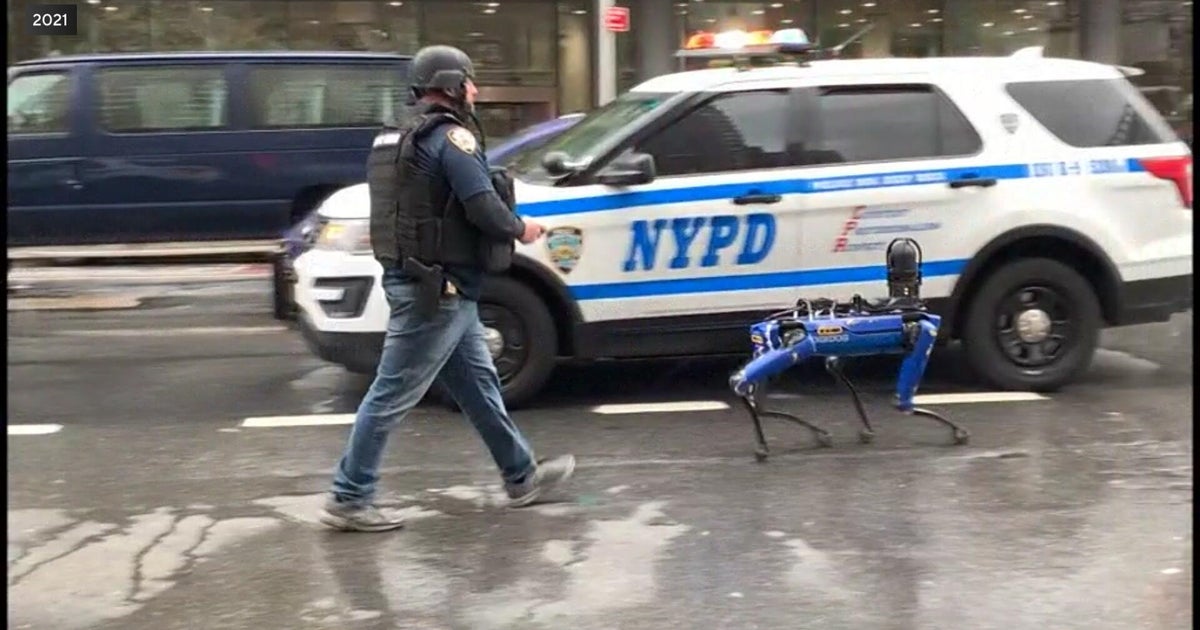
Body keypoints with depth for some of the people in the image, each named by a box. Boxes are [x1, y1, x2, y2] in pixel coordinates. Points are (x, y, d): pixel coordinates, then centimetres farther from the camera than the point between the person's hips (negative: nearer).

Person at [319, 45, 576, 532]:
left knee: (478, 382, 17)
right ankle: (348, 499, 4)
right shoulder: (450, 136, -14)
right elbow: (483, 207, -22)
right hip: (437, 289, -10)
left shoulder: (397, 138, 16)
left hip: (424, 283, 10)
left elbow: (416, 206, 13)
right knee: (392, 394, -4)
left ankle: (521, 476, 28)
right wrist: (520, 229, -2)